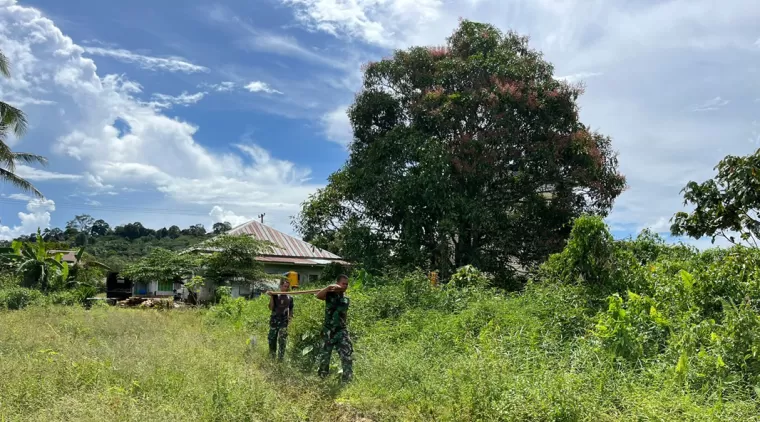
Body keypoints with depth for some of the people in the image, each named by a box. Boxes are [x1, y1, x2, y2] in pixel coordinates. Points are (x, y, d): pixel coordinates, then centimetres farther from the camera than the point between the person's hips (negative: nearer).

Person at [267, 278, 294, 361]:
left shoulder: (290, 298, 4)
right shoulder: (275, 295, -5)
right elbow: (271, 308, -11)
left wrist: (290, 317, 2)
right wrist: (271, 296, -19)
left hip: (284, 322, 1)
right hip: (274, 321, -1)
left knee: (282, 341, -7)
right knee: (272, 340, 9)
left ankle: (280, 359, -3)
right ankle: (271, 357, 25)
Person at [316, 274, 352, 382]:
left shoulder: (346, 299, 9)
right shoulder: (330, 294, -6)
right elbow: (318, 296, -26)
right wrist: (330, 287, -36)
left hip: (341, 331, 3)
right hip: (329, 331, -3)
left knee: (347, 356, -7)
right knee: (325, 356, 10)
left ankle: (347, 380, -2)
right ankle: (322, 379, 28)